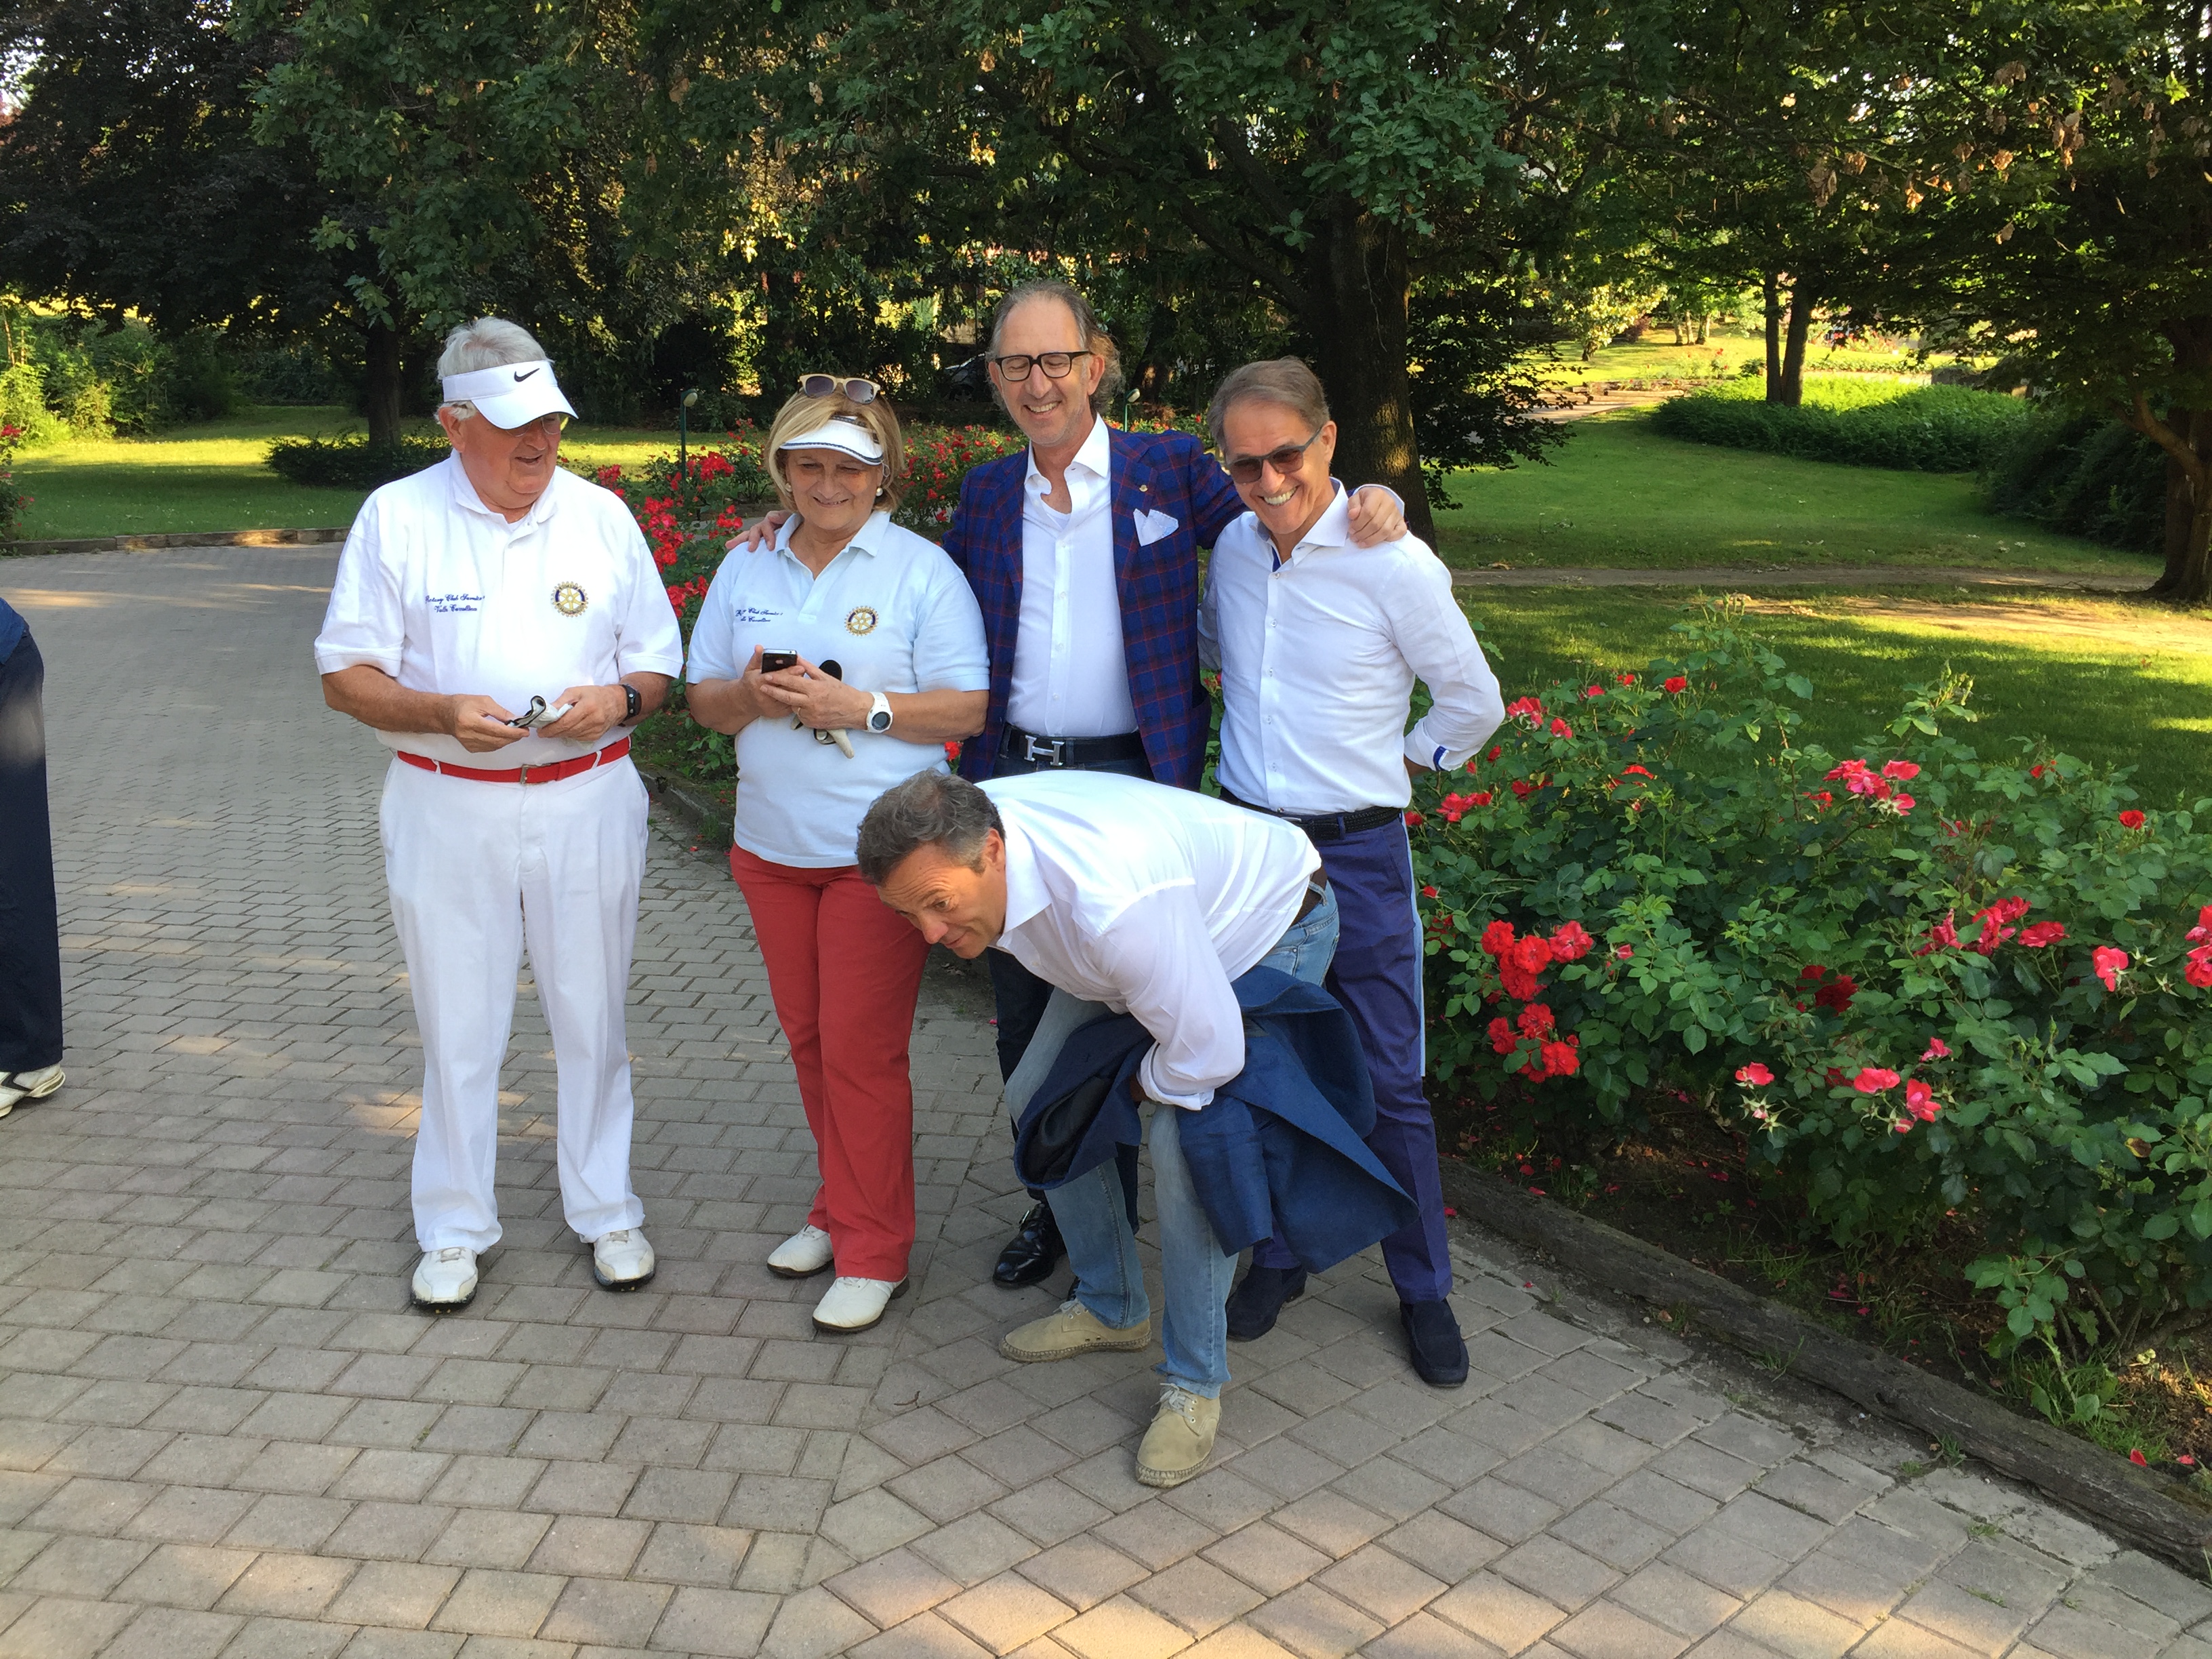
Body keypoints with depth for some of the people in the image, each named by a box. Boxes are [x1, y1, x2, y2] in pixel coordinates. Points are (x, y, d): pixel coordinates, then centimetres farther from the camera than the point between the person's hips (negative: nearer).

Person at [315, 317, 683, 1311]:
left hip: (586, 802, 1)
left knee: (592, 1018, 10)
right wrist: (443, 713, -19)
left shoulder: (603, 515, 3)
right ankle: (454, 1228, 25)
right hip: (447, 808, -1)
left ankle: (605, 1211, 26)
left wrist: (618, 698, -14)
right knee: (457, 1026, 8)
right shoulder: (396, 518, -2)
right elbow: (345, 675, -2)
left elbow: (659, 664, 8)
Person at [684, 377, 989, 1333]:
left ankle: (874, 1249, 10)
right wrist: (750, 695, -11)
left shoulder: (922, 571, -5)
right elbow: (702, 698, 11)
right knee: (808, 1038, 14)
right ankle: (840, 1209, 31)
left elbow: (968, 708, -9)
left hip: (879, 850, -5)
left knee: (861, 1049, -3)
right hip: (772, 846, 5)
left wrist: (860, 706, -20)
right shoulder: (746, 568, 10)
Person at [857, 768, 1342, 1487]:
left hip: (1274, 928, -8)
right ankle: (1110, 1309, 22)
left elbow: (1209, 1053, -37)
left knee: (1184, 1139, -24)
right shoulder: (956, 838, -22)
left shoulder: (1114, 904, -47)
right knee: (1039, 1097, 4)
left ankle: (1194, 1385, -5)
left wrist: (1138, 1084, -17)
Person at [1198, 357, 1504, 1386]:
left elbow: (1474, 704, -1)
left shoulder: (1394, 566, -13)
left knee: (1389, 1082, 4)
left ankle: (1423, 1290, 22)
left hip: (1356, 850, -4)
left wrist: (1400, 764, 5)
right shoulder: (1230, 549, 1)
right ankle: (1278, 1254, 33)